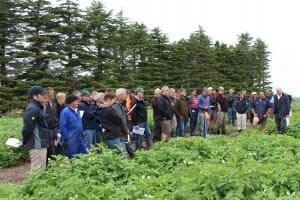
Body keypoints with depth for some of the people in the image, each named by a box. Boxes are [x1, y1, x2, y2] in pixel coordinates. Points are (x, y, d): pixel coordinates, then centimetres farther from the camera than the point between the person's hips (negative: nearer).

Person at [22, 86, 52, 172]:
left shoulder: (37, 108, 15)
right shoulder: (33, 109, -17)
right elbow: (27, 127, -22)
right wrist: (25, 142, -8)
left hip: (40, 145, 10)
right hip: (37, 146, -10)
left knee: (41, 170, 18)